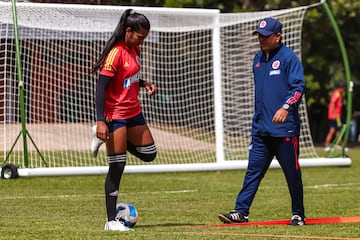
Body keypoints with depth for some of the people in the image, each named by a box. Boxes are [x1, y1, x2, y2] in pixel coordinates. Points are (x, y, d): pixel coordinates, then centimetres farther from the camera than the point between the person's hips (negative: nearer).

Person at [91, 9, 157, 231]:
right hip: (115, 115, -8)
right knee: (117, 166, -5)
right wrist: (100, 121, -26)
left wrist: (145, 84, 2)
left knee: (149, 154, 13)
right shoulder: (116, 53, -20)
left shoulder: (135, 49, 6)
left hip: (133, 111, 8)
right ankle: (111, 221, 1)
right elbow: (101, 86, -21)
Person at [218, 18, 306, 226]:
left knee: (292, 173, 2)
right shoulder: (259, 59, 16)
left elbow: (298, 87, -13)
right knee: (253, 170, 2)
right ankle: (241, 211, 0)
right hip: (261, 129, 6)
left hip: (285, 129, -6)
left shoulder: (289, 57, -6)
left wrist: (286, 107, -29)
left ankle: (298, 215, 12)